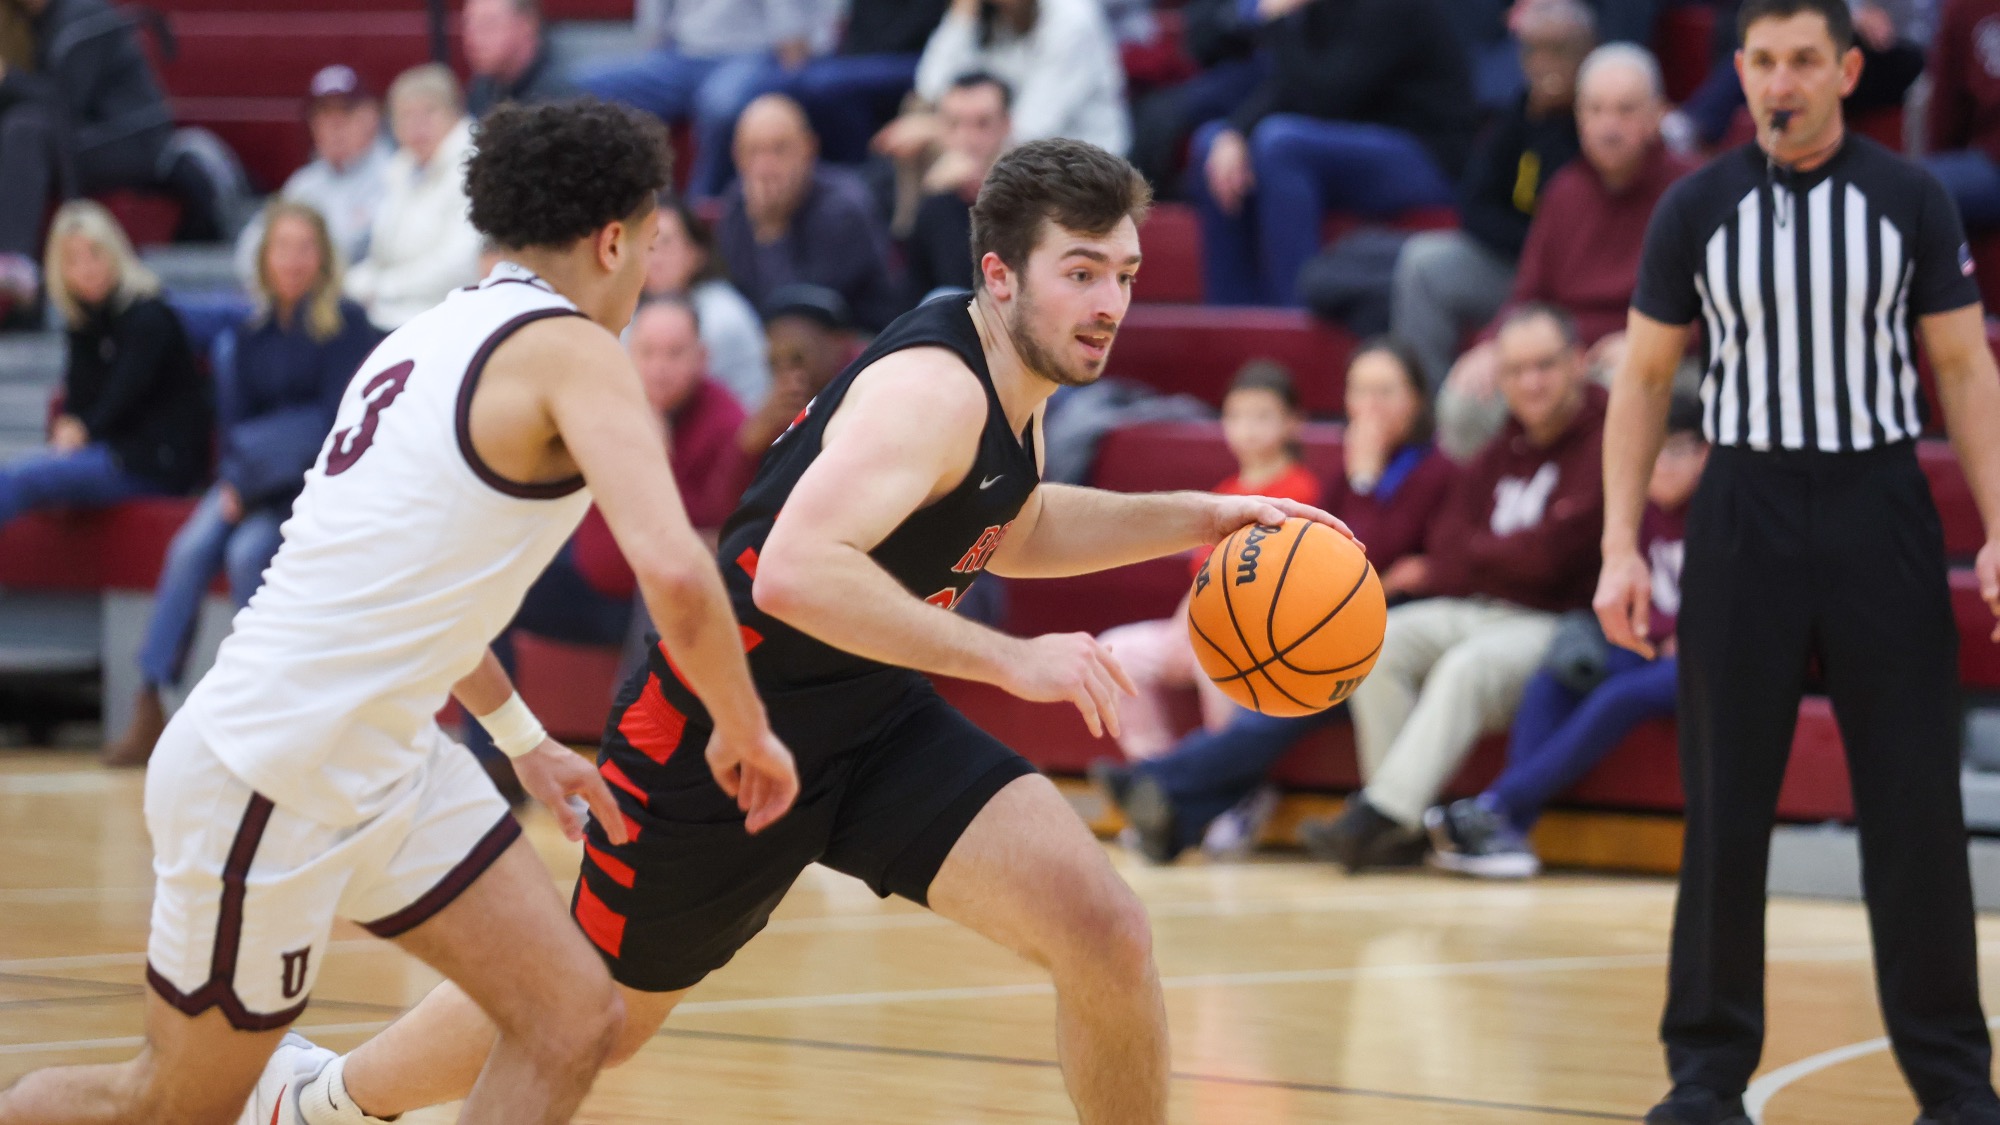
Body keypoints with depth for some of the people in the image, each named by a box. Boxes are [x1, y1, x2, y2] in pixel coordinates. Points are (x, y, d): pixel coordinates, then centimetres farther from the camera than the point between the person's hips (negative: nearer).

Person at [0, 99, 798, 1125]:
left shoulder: (437, 336, 13)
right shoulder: (571, 350, -14)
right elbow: (673, 572, -27)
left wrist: (522, 739, 35)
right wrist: (744, 730, -11)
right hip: (270, 779, -9)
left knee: (571, 1019, 1)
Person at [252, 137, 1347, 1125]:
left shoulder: (1017, 373, 0)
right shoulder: (931, 387, -28)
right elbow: (793, 571, -43)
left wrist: (1195, 517, 10)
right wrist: (1007, 658, -40)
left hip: (875, 720, 7)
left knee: (1106, 934, -13)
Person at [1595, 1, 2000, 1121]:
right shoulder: (1698, 208, 2)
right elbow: (1645, 378, 6)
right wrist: (1622, 546, -2)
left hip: (1880, 505, -1)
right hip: (1748, 510, 1)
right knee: (1725, 807, 2)